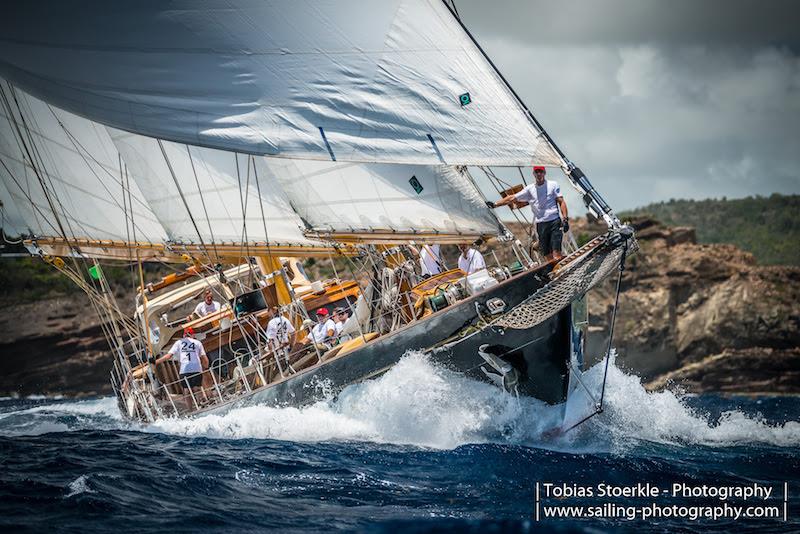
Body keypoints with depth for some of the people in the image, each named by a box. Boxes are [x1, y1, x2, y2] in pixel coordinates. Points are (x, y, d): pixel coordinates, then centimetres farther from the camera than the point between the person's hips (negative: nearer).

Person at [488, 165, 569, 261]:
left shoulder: (553, 185, 5)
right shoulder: (530, 189, 11)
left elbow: (561, 202, 2)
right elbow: (512, 198, 13)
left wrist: (565, 219, -8)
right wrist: (494, 204, 9)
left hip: (554, 222, -3)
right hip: (540, 224, 3)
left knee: (556, 253, -16)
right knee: (547, 255, 0)